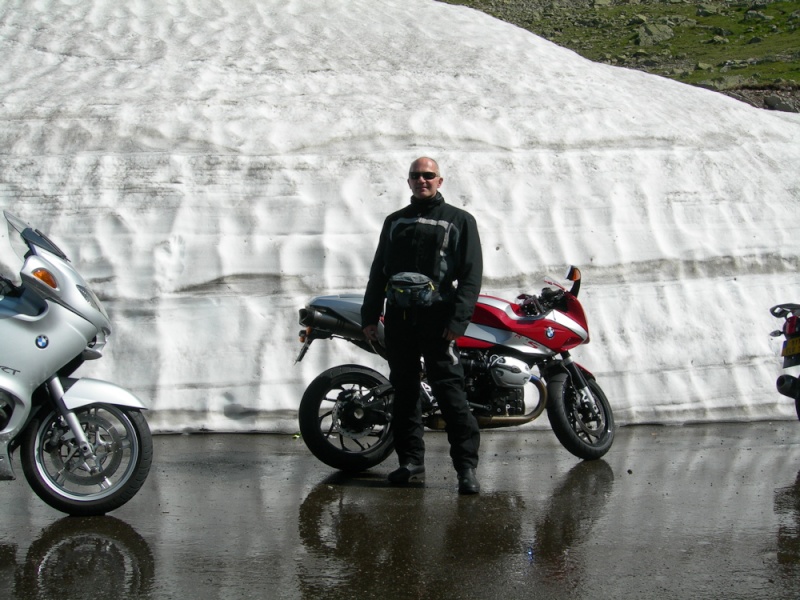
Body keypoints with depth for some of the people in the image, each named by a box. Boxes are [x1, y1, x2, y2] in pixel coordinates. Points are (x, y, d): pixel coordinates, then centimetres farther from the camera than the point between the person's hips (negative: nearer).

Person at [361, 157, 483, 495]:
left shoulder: (459, 221, 8)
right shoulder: (395, 222, 21)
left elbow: (471, 273, -1)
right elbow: (379, 271, 21)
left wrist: (459, 318, -12)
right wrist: (370, 315, 11)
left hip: (437, 319, -5)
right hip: (398, 318, 5)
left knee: (450, 391, -11)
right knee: (404, 392, 6)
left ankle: (466, 466, -11)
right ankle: (411, 461, 13)